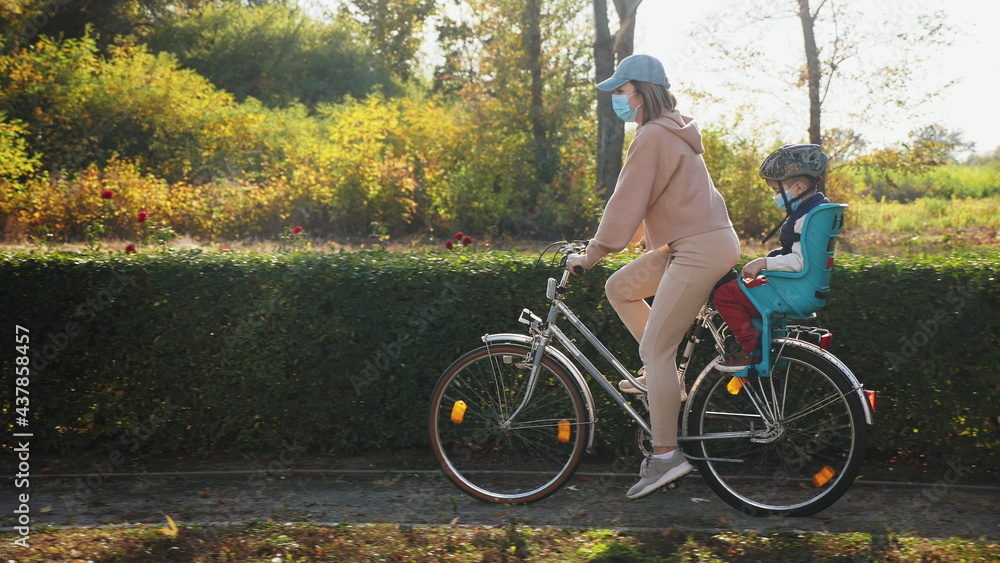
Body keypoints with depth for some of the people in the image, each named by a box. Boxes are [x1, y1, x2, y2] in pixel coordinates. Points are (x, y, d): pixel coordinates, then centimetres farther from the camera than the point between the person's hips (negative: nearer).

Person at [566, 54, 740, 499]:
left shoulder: (652, 136, -13)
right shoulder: (669, 132, 19)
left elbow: (627, 201, -15)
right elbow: (641, 203, 24)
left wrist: (593, 253, -9)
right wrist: (607, 243, 23)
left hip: (701, 249, -10)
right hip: (697, 242, 10)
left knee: (655, 349, -9)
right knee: (619, 288, 15)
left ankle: (666, 455, -3)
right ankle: (667, 376, 15)